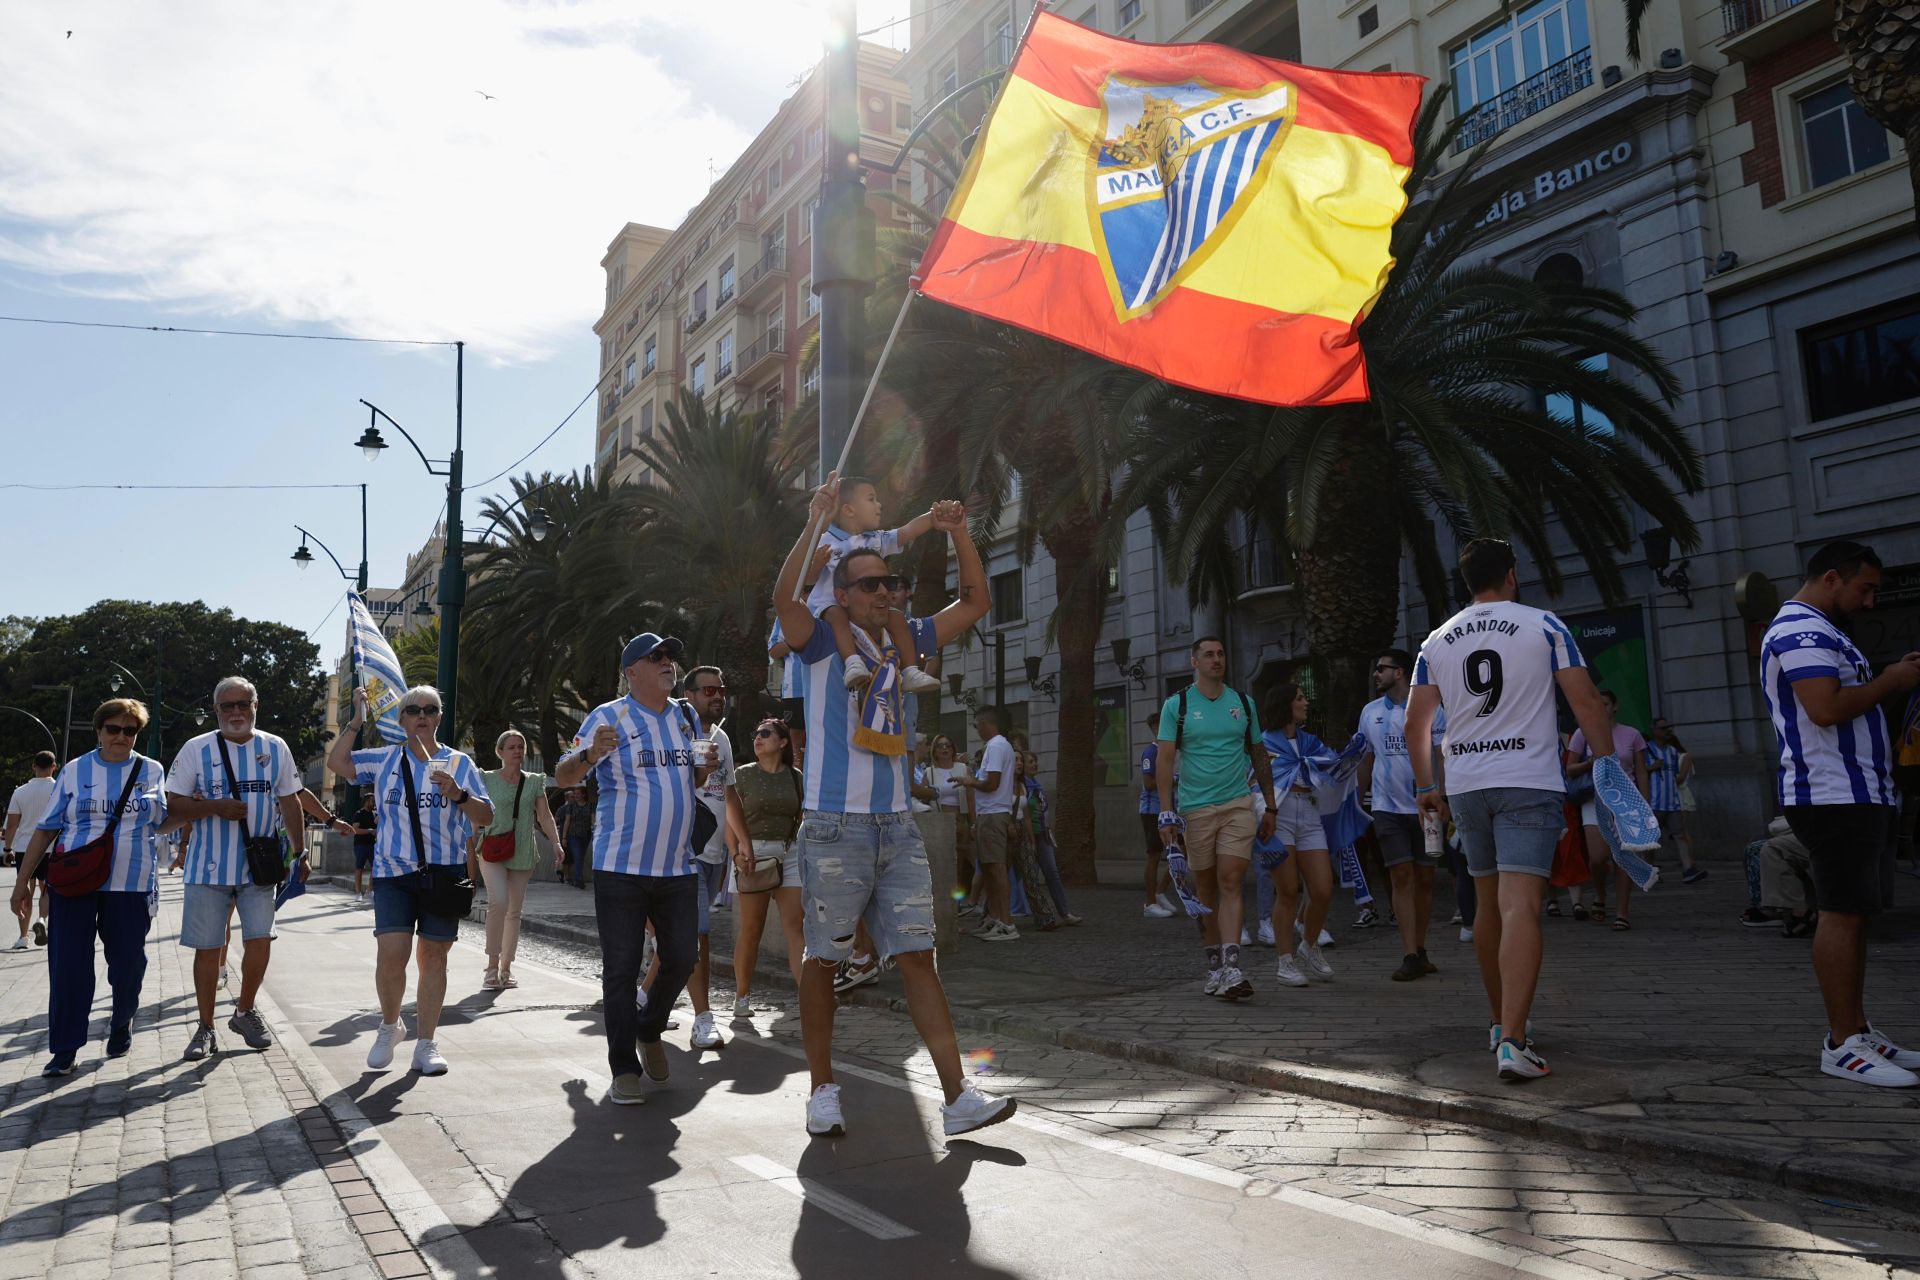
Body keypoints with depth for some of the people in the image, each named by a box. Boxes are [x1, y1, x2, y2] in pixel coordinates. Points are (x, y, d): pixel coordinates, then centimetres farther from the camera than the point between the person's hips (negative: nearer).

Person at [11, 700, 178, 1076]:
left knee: (128, 963, 6)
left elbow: (161, 822, 11)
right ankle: (64, 1050, 8)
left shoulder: (152, 771, 6)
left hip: (131, 884, 0)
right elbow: (46, 829, 8)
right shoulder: (74, 771, 5)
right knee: (68, 964, -1)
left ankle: (121, 1024, 31)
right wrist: (23, 881, 6)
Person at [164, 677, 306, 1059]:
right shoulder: (196, 749, -1)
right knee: (208, 948, 4)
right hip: (208, 866, -1)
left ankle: (245, 1011, 22)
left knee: (259, 942, -2)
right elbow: (174, 805, -2)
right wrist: (215, 807, -19)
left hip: (259, 865, 1)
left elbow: (290, 803, 10)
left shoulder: (276, 748, 5)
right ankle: (206, 1028, 18)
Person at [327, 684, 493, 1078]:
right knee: (390, 954, -11)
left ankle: (426, 1044, 14)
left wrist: (459, 795, -15)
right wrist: (357, 719, 0)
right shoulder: (384, 760, 11)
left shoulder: (459, 762, 7)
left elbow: (486, 818, 4)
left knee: (433, 957, 4)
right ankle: (389, 1025, 17)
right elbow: (337, 762, 0)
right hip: (394, 872, 0)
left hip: (444, 873, 0)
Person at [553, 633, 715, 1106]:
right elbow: (563, 776, -8)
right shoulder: (607, 717, -6)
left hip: (679, 867, 5)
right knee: (621, 968, 1)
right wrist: (590, 754, -30)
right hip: (621, 867, -5)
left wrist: (705, 767, -1)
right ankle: (624, 1070, 11)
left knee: (681, 960, 10)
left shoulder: (685, 716, 11)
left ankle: (649, 1031, 35)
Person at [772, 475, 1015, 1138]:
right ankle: (823, 1091, 22)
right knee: (823, 960, 7)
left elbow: (975, 602, 17)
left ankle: (958, 1098, 2)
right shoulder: (824, 645, -2)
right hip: (835, 827, -4)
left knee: (917, 958, 2)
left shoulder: (902, 644, 13)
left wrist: (959, 534, 5)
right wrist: (817, 522, -26)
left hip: (898, 827, 4)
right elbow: (784, 597, -22)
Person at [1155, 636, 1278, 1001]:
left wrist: (1271, 807, 14)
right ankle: (1214, 965, 20)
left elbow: (1260, 758, 15)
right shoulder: (1177, 705, 1)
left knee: (1230, 884, -10)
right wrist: (1167, 813, -11)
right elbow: (1165, 760, -4)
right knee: (1206, 890, 7)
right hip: (1195, 809, -1)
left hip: (1238, 806, 1)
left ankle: (1231, 970, -15)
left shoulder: (1242, 703, 9)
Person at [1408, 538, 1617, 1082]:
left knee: (1488, 904, 17)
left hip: (1465, 786, 4)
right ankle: (1513, 1040, -22)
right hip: (1529, 781, -4)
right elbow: (1586, 701, -5)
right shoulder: (1543, 626, 0)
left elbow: (1415, 722, 11)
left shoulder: (1436, 642, 10)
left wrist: (1426, 786, 19)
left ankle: (1501, 1021, 29)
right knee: (1521, 907, -12)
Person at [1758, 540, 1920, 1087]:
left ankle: (1857, 1033, 18)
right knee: (1843, 914, -9)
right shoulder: (1801, 630, -12)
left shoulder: (1819, 631, 24)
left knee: (1853, 914, 12)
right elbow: (1826, 708, -23)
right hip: (1834, 795, -11)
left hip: (1861, 795, 11)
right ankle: (1843, 1044, -5)